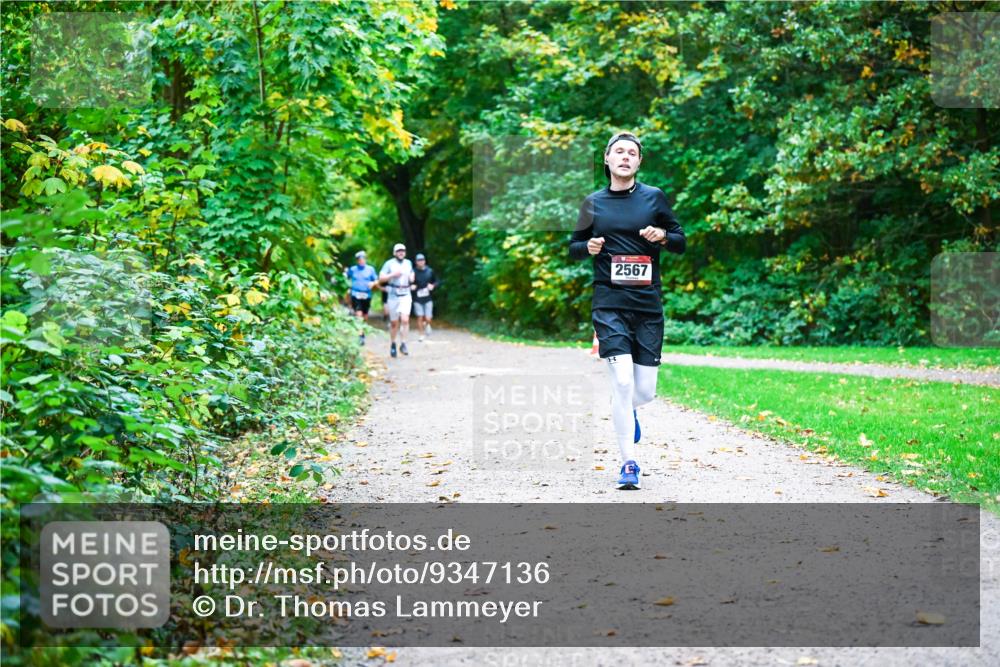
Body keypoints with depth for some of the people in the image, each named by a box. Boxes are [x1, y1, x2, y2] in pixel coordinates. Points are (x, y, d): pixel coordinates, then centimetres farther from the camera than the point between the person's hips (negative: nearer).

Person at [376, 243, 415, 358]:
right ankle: (393, 345, 22)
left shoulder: (408, 263, 12)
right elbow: (381, 279, -5)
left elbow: (411, 274, 29)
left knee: (405, 320, -16)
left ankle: (403, 344, -12)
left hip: (406, 295, 2)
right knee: (394, 323, 5)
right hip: (393, 295, -2)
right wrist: (393, 275, -17)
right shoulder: (389, 264, 0)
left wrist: (411, 277, 5)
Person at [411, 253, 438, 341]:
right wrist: (411, 286, -15)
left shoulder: (430, 271, 3)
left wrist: (433, 286, -7)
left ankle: (426, 324, 32)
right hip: (417, 299, -1)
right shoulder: (413, 272, -2)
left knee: (428, 319, -3)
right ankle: (421, 335, 14)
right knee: (420, 318, -1)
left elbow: (436, 281, 13)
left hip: (428, 298, 1)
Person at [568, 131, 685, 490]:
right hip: (609, 303, -1)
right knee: (622, 380, -15)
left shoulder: (654, 197, 6)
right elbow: (573, 247, 15)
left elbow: (681, 242, 11)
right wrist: (588, 247, -7)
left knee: (645, 390, 1)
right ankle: (629, 463, -7)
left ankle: (626, 411, 40)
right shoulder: (593, 202, 7)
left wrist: (662, 236, -10)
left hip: (648, 304, 1)